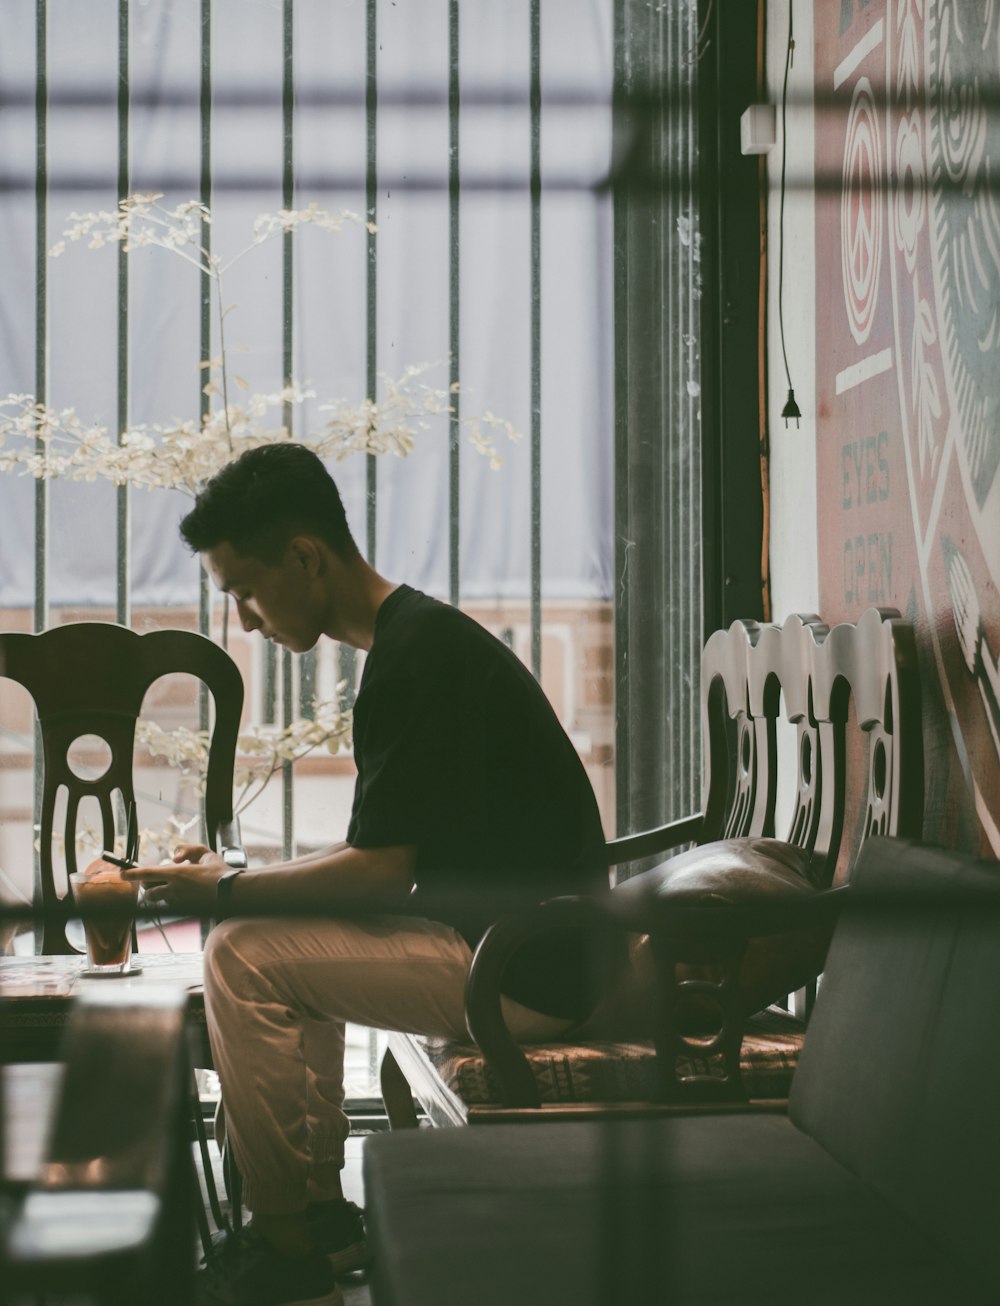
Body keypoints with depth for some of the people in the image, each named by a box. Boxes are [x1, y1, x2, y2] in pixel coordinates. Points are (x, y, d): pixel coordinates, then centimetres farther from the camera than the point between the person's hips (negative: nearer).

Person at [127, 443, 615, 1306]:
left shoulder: (415, 657, -18)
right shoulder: (423, 636, 13)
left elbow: (379, 872, -19)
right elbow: (391, 849, 18)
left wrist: (228, 893, -7)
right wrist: (243, 876, 11)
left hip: (520, 972, -10)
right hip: (518, 946, 10)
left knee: (246, 957, -10)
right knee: (288, 940, 19)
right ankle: (323, 1214, 18)